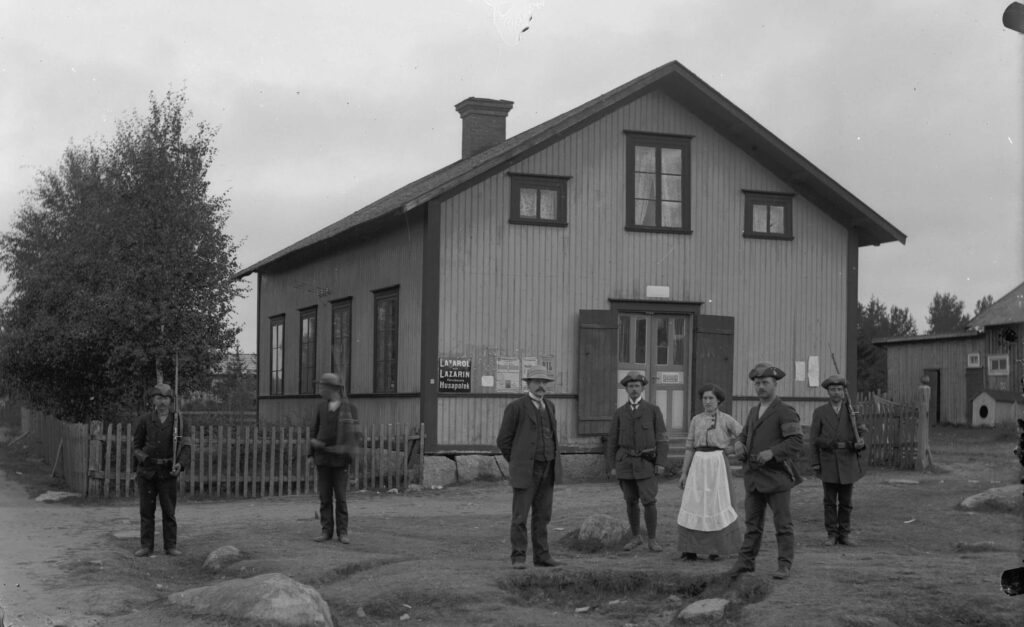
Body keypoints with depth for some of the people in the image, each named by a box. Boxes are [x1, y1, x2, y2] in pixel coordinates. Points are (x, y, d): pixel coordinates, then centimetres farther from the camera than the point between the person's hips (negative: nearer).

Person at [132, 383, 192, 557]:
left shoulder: (179, 422, 0)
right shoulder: (144, 422, 1)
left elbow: (186, 448, -5)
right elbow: (136, 445, 9)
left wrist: (180, 464, -22)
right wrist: (144, 458, -8)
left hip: (168, 473, -1)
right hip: (146, 472, 1)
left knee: (169, 510, 1)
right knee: (146, 510, 3)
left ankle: (171, 546, 9)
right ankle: (146, 546, 9)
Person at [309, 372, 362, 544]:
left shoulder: (350, 408, -5)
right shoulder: (321, 406, 7)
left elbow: (356, 435, -5)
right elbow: (315, 429, 15)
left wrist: (348, 449, -22)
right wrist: (313, 441, -6)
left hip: (339, 459, -3)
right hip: (322, 458, 3)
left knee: (340, 497, -2)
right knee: (324, 497, 3)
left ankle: (342, 533, 5)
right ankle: (326, 531, 8)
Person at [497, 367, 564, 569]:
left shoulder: (549, 406, 12)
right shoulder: (515, 407, -8)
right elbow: (504, 440, -4)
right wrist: (517, 464, 3)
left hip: (547, 469, 6)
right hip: (525, 470, -6)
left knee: (542, 515, 7)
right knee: (520, 515, -4)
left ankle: (541, 555, 12)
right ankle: (519, 557, 1)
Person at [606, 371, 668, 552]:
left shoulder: (653, 410, 0)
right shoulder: (619, 413, 6)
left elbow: (661, 438, -3)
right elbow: (612, 441, 6)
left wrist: (661, 463, -12)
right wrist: (612, 466, 0)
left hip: (647, 463, -2)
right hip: (626, 462, 2)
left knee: (649, 501, -8)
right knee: (631, 501, 7)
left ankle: (652, 540, 4)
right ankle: (636, 537, 21)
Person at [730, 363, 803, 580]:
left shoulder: (785, 412, -8)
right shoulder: (754, 411, 14)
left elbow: (797, 442, -16)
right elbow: (744, 435, 22)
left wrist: (772, 453, -26)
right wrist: (740, 445, -1)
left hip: (776, 476, -6)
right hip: (754, 476, 6)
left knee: (782, 523, 1)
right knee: (753, 522, 9)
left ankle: (784, 565, 6)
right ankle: (746, 561, 13)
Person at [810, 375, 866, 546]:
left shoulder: (852, 412, 7)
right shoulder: (819, 413, 3)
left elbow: (857, 436, 7)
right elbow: (814, 439, 2)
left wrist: (859, 444, -17)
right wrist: (814, 463, -4)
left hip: (848, 461, 1)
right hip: (828, 461, -1)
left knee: (846, 501, 5)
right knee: (830, 501, 1)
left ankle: (844, 534, 13)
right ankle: (832, 535, 7)